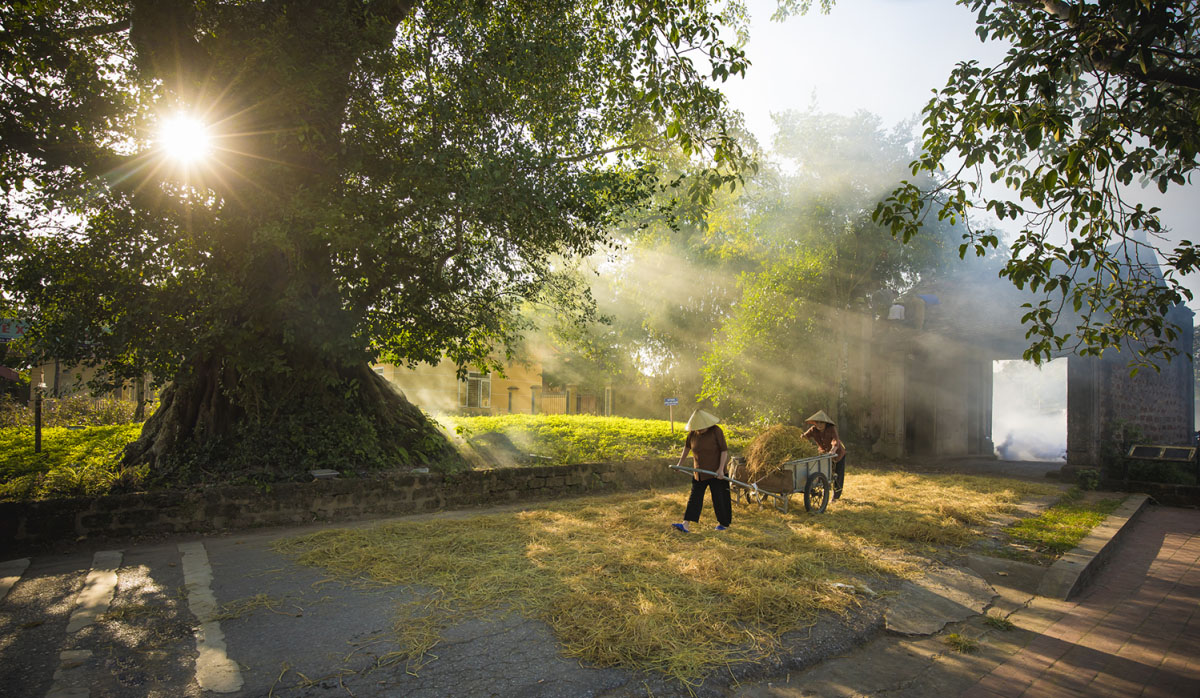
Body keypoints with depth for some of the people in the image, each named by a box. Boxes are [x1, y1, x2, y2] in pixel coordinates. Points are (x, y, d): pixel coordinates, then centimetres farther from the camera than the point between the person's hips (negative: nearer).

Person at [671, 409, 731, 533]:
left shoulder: (716, 431, -15)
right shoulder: (692, 433, -3)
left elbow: (724, 450, -14)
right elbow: (687, 447, 14)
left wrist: (721, 469, -20)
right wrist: (680, 462, 17)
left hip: (715, 471, -4)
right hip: (699, 472, 4)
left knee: (718, 498, 4)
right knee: (694, 497, 0)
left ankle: (724, 523, 23)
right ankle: (685, 525, -5)